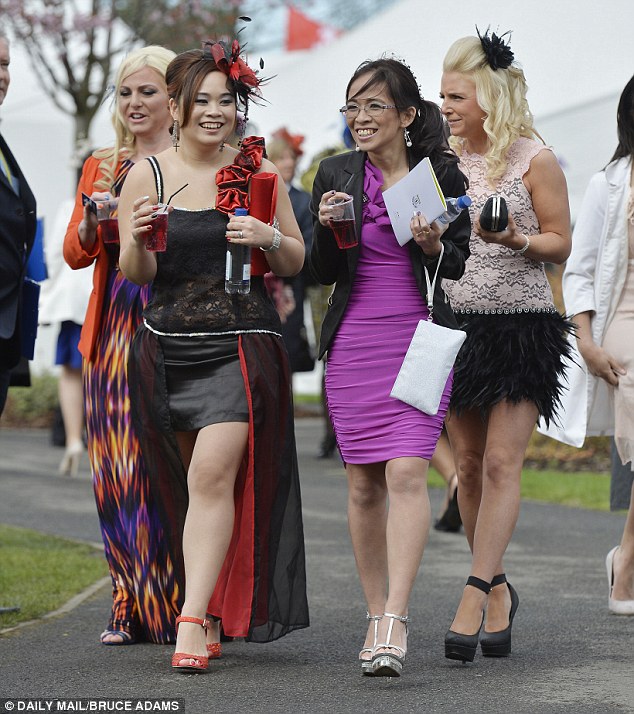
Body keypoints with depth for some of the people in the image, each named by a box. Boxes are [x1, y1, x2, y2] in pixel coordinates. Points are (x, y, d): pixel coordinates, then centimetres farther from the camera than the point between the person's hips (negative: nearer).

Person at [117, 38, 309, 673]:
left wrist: (270, 238, -11)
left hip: (241, 347, -2)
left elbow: (295, 264, 11)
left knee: (213, 476, -16)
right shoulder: (147, 174, 4)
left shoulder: (257, 171, 4)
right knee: (192, 483, 11)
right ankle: (209, 613, 25)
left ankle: (194, 623, -20)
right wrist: (139, 239, -21)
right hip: (166, 350, 2)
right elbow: (136, 273, 1)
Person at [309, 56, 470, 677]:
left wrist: (432, 244, -16)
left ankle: (394, 621, -19)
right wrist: (328, 228, -14)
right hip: (353, 341, 2)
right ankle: (377, 616, 17)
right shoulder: (335, 175, 4)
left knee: (406, 473, -15)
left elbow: (458, 264, 5)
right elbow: (323, 272, 5)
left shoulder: (441, 174, 1)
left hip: (420, 339, -2)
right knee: (363, 484, 6)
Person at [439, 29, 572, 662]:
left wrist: (517, 240, -20)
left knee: (501, 463, -9)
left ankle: (473, 600, -11)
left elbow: (561, 244, -2)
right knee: (469, 465, 6)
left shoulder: (534, 159, -4)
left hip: (522, 325, -5)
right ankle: (498, 590, 20)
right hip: (459, 324, 5)